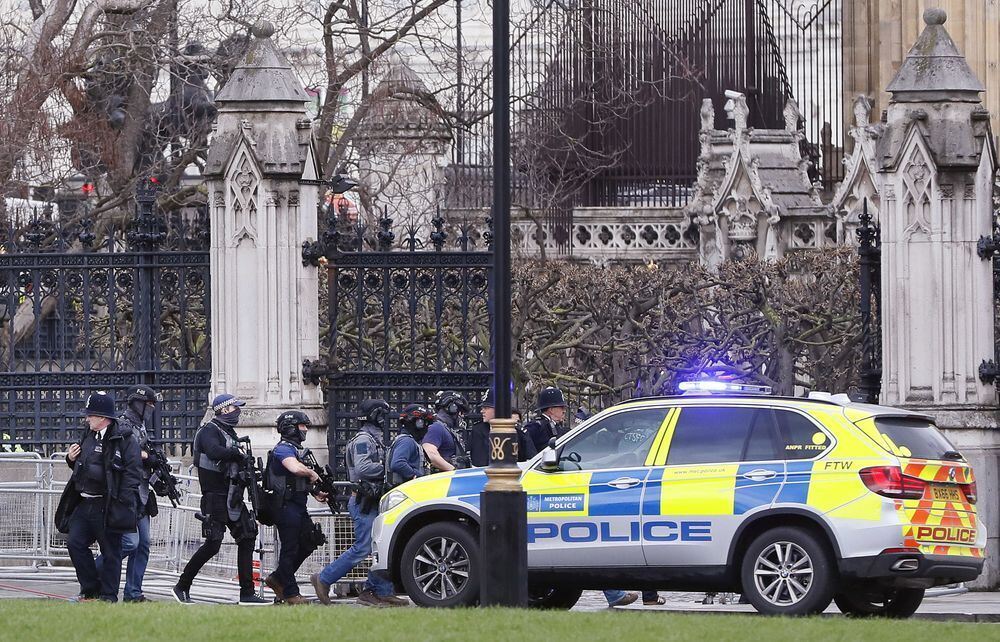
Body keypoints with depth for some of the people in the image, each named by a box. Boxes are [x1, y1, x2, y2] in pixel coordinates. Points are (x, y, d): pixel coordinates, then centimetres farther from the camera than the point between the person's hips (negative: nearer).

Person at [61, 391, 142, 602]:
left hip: (108, 507, -8)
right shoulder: (89, 437, 16)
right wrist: (72, 460, 8)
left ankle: (108, 597, 5)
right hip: (85, 503, 8)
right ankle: (91, 590, 13)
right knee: (75, 543, 3)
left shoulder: (123, 439, -9)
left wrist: (121, 502, -20)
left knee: (110, 551, -1)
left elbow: (133, 472, -14)